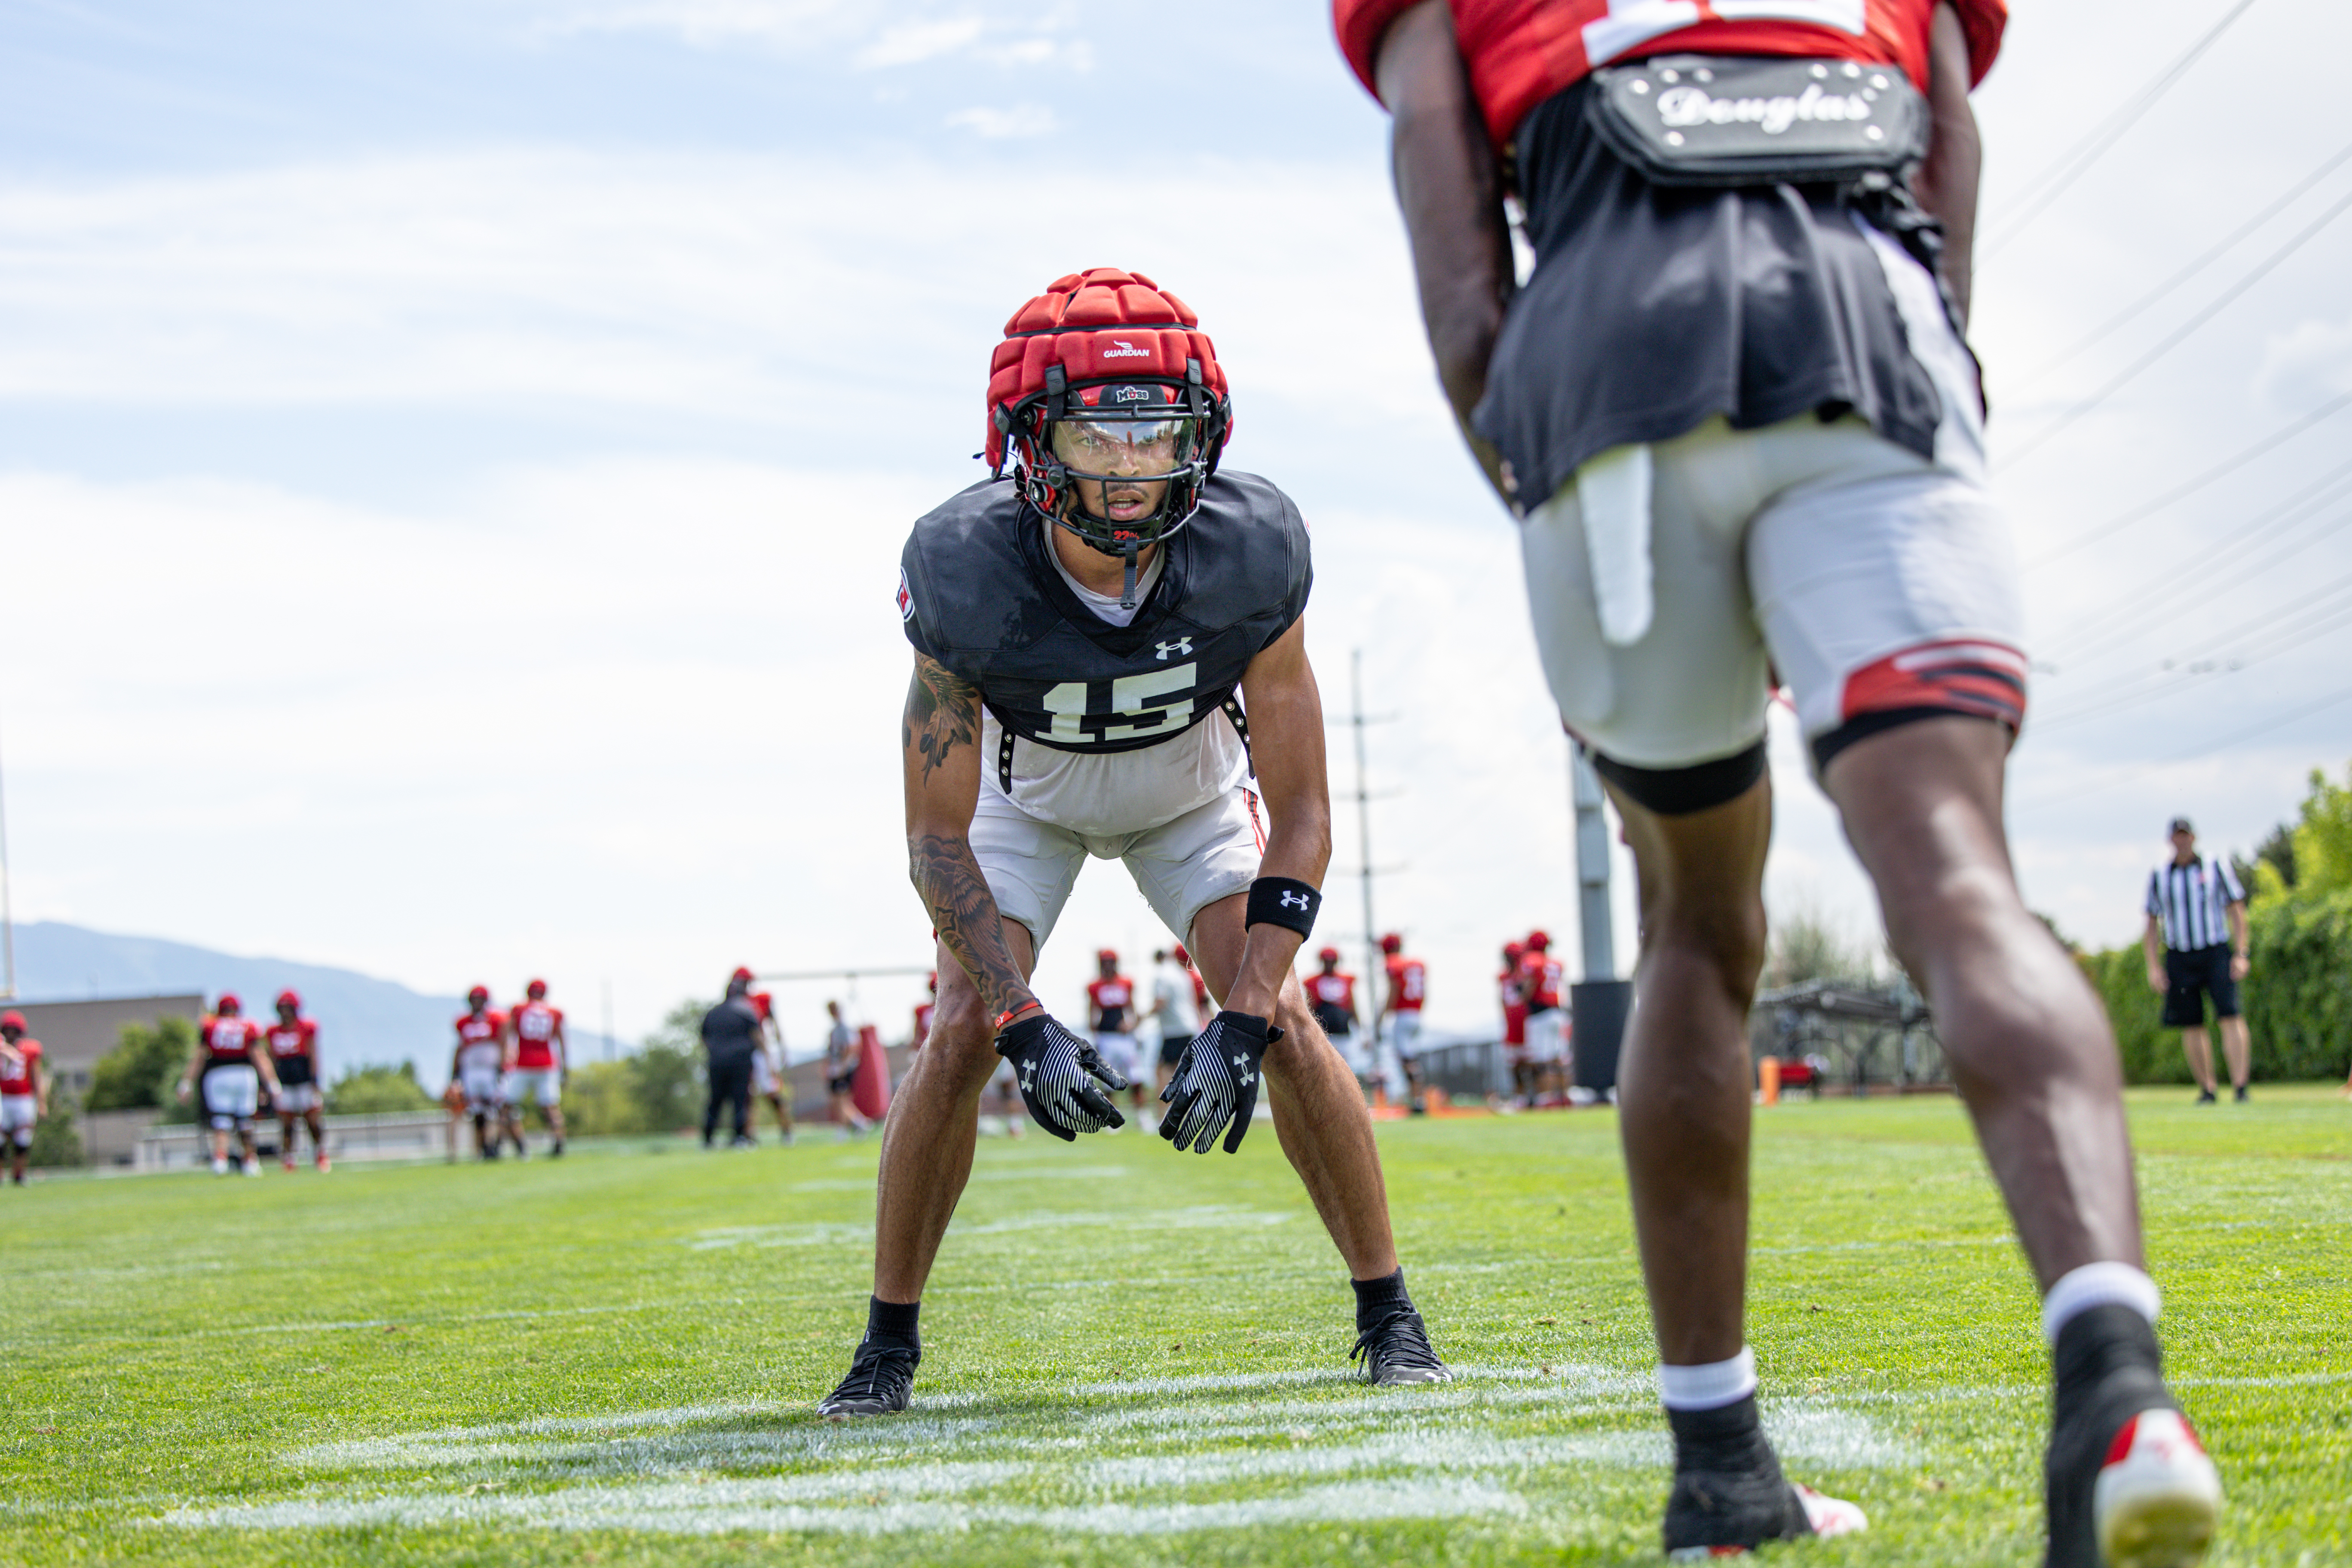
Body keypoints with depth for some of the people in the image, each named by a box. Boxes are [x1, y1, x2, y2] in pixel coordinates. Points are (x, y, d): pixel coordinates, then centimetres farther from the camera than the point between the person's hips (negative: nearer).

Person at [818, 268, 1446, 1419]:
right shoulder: (968, 575, -36)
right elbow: (937, 841, -28)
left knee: (1284, 1027, -15)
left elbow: (1300, 818, -26)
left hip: (1192, 794, 1)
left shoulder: (1247, 557, -34)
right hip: (1025, 796, 0)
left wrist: (1241, 1026, -35)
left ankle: (1387, 1314, 1)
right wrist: (1027, 1030, -37)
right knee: (961, 1036, -16)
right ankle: (888, 1344, 0)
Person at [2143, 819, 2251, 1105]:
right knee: (2191, 1026, 1)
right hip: (2179, 958, 2)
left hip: (2216, 954, -2)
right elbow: (2152, 924, 12)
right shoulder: (2159, 877, 10)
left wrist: (2240, 955, -5)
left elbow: (2236, 912, 5)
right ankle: (2207, 1089, 11)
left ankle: (2240, 1086, -18)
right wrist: (2154, 966, 3)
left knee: (2231, 1018, -15)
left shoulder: (2216, 868, 6)